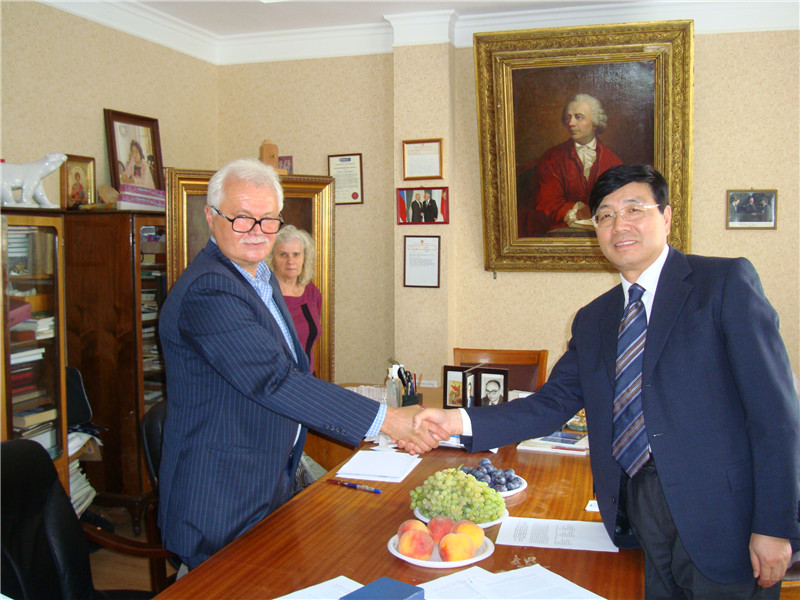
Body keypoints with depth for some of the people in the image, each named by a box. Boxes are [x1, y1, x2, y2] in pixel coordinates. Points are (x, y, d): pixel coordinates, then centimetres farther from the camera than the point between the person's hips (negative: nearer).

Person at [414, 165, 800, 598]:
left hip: (722, 517, -4)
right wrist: (463, 421, -7)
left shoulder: (727, 282, -5)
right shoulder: (592, 320, 12)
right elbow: (554, 403, 7)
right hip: (639, 510, 5)